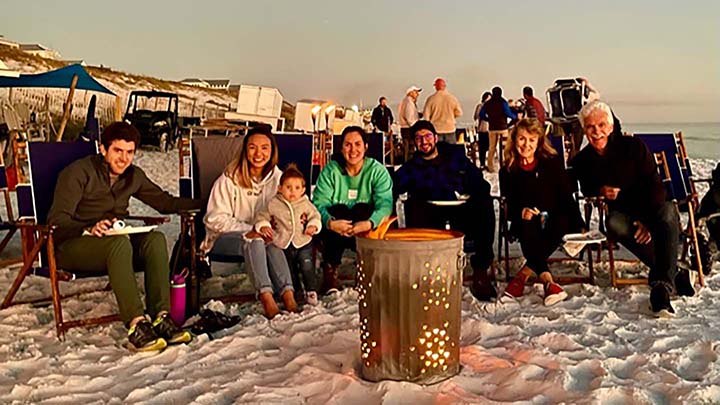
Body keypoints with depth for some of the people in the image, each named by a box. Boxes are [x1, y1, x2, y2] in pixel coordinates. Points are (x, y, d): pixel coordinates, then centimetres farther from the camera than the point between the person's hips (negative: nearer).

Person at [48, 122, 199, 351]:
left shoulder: (133, 176, 11)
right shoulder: (79, 173, -8)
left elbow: (165, 202, 16)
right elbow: (57, 220, -16)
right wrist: (90, 229, -36)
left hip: (114, 242, 5)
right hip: (70, 246, -5)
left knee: (156, 239, -25)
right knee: (120, 243, -37)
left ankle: (160, 318, -32)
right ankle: (136, 325, -44)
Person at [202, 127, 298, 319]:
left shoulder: (277, 177, 1)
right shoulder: (230, 178, -12)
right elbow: (215, 219, -14)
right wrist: (248, 231, -26)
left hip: (258, 237, 4)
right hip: (221, 238, -3)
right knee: (255, 243, -35)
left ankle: (288, 295, -40)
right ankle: (266, 298, -44)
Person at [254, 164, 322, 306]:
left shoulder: (306, 204, -2)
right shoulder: (274, 204, -4)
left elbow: (315, 216, 6)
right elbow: (262, 216, 5)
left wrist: (313, 225, -14)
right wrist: (263, 226, -14)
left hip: (303, 243, -1)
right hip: (284, 245, 1)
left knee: (307, 269, -1)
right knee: (288, 271, 13)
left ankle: (311, 291, 14)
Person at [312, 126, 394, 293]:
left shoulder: (377, 170, -6)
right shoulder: (330, 170, -5)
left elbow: (385, 204, -19)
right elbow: (319, 204, -15)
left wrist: (369, 223, -40)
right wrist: (330, 222, -38)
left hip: (367, 231, 0)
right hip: (335, 235, 0)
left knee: (362, 209, -28)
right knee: (338, 210, -29)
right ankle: (330, 271, -19)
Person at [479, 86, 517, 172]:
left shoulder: (488, 103, 6)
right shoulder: (503, 102, -6)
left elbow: (481, 114, 4)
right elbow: (508, 113, -14)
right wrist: (516, 116, 2)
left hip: (492, 128, 4)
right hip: (502, 127, -4)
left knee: (492, 148, 9)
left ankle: (491, 166, 9)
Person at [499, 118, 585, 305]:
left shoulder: (552, 162, 5)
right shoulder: (508, 170, 6)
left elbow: (566, 197, 1)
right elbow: (508, 205, 5)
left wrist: (579, 225, -11)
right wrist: (521, 212, -19)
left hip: (553, 218, 0)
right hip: (525, 221, 0)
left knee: (562, 225, -34)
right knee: (527, 230, -35)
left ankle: (522, 276, -31)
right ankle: (548, 282, -39)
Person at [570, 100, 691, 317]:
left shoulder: (633, 146, -4)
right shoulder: (581, 161, 3)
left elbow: (656, 186, -7)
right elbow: (585, 191, 14)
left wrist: (647, 221, -20)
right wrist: (599, 192, -12)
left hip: (649, 211, -1)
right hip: (621, 214, 1)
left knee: (667, 210, -36)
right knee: (614, 224, -35)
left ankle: (662, 284, -37)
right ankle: (675, 274, -29)